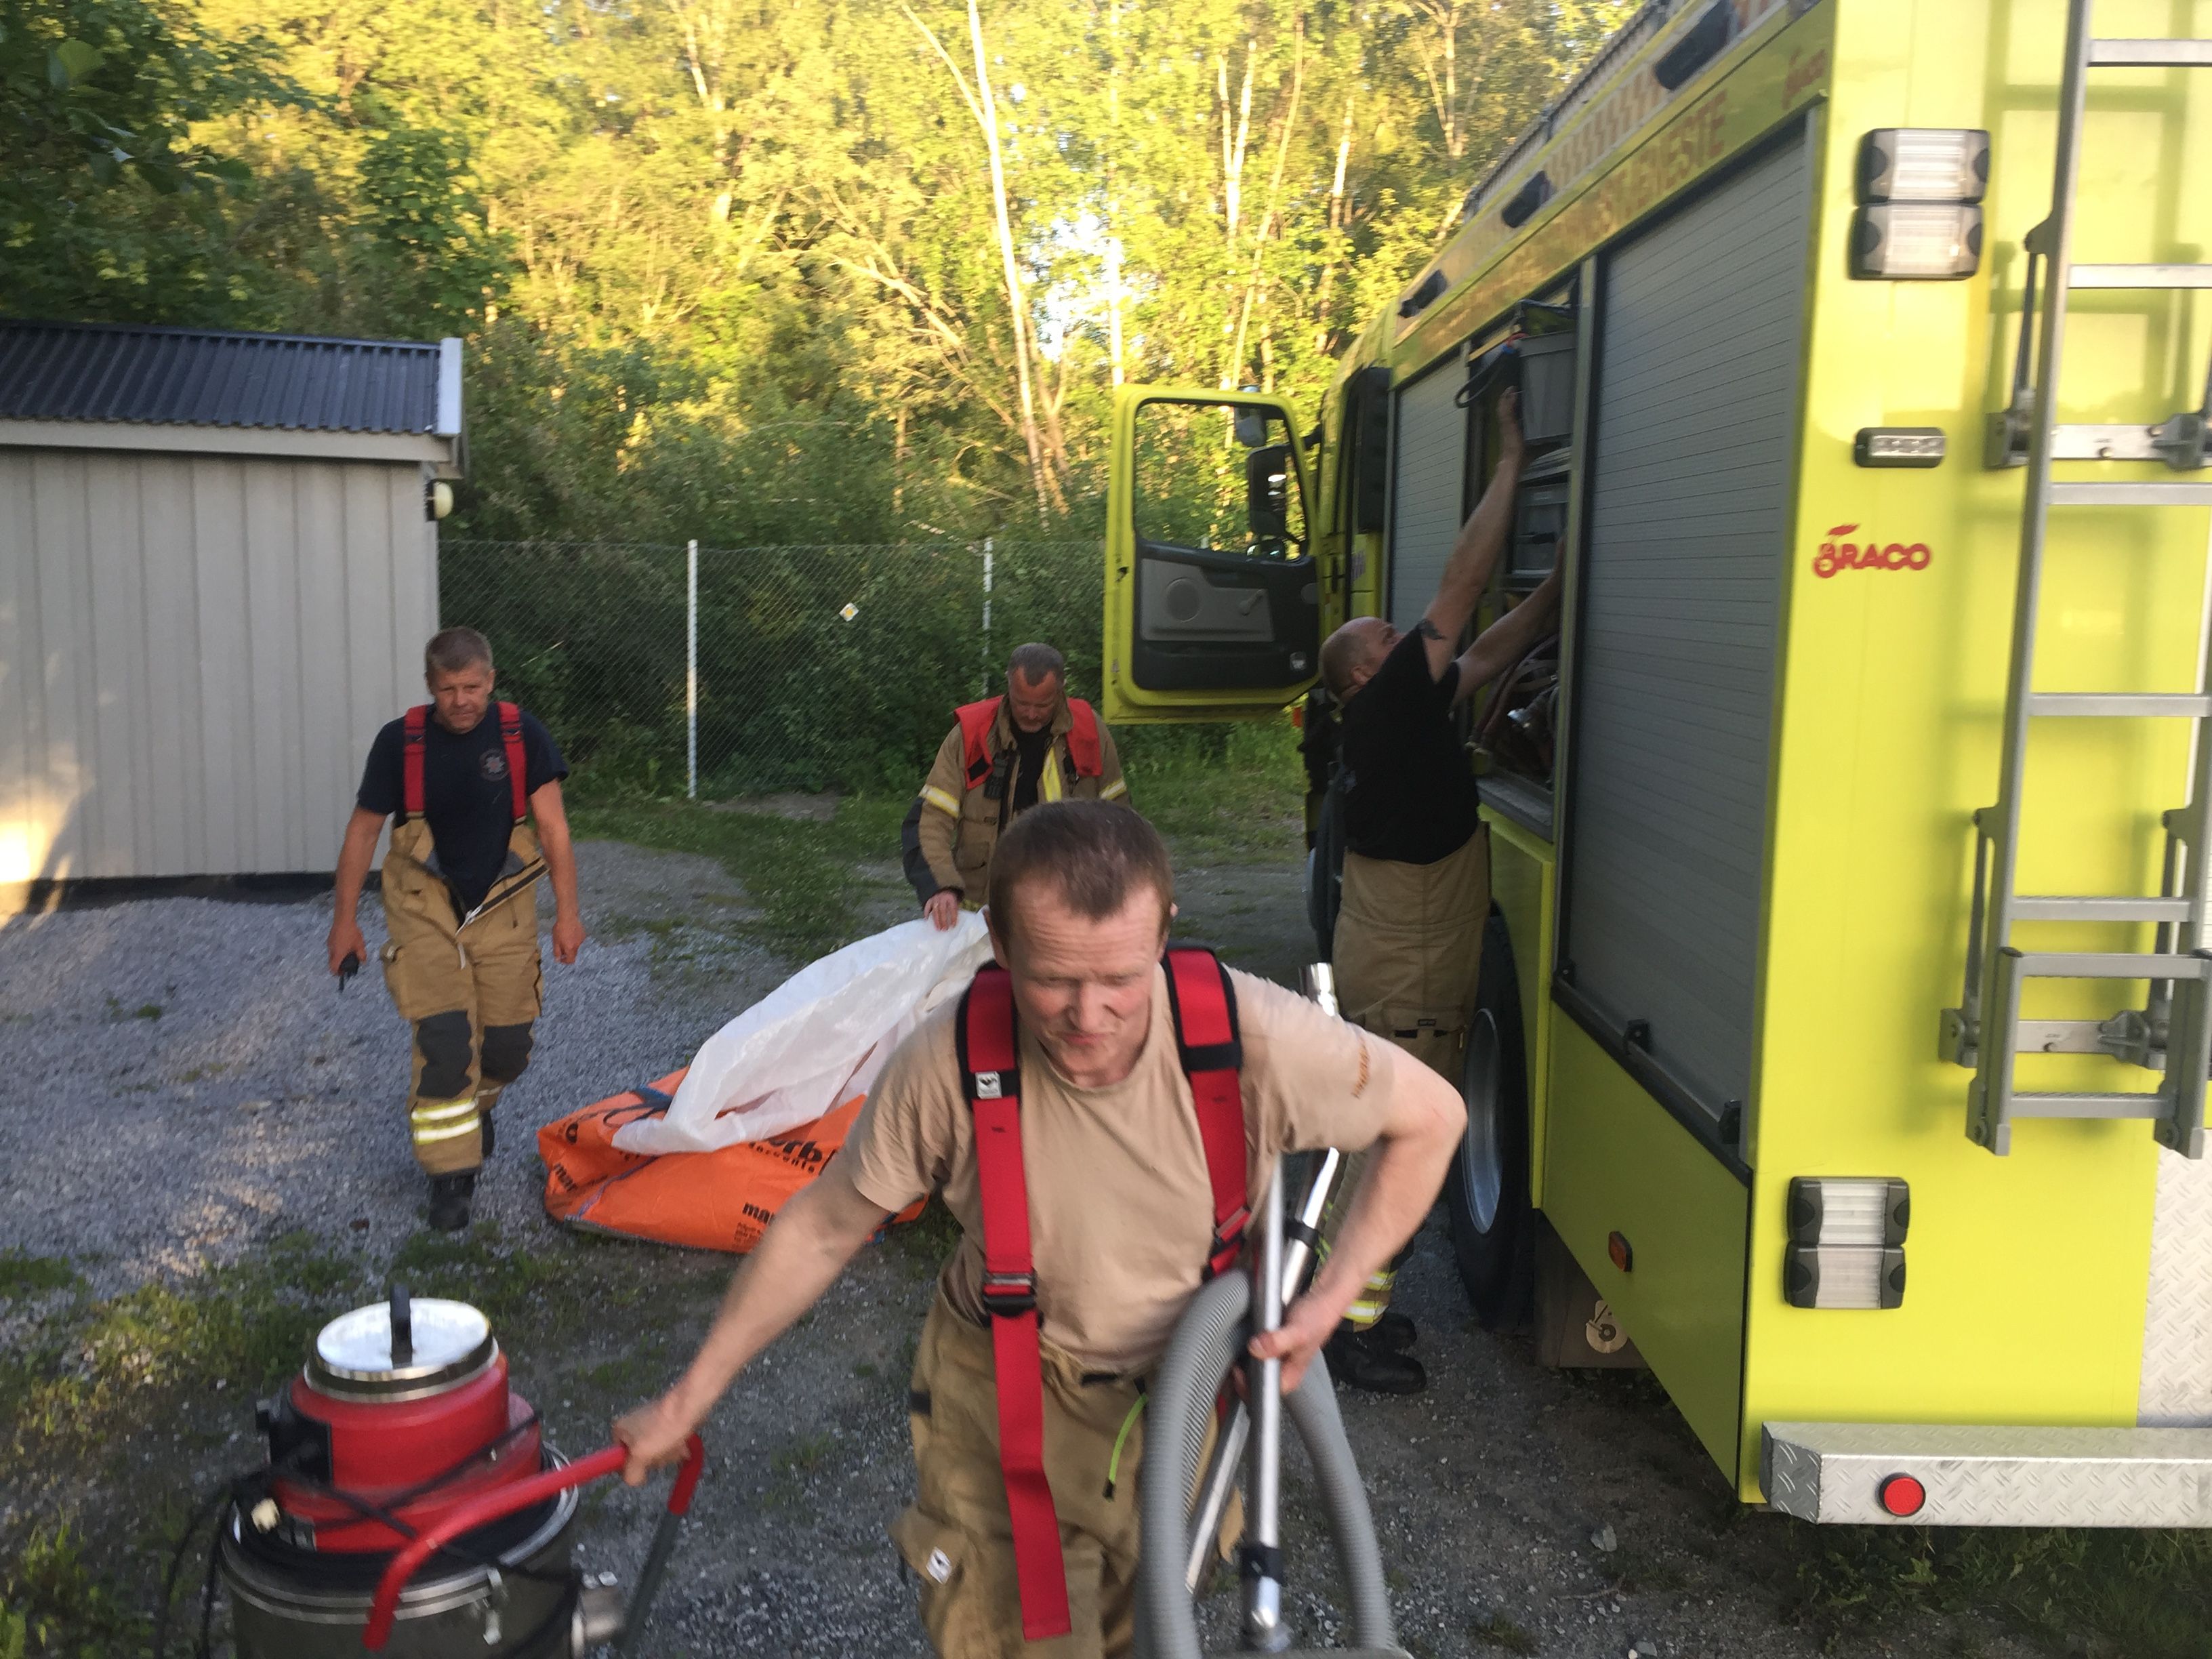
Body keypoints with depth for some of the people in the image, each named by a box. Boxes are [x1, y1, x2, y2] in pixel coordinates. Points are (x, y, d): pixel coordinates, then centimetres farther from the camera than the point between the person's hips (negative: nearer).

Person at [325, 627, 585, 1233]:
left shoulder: (522, 735, -8)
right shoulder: (400, 742, -9)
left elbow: (552, 826, -6)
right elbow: (363, 829, 0)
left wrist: (567, 910, -10)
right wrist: (345, 918, 2)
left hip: (503, 907, 1)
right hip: (425, 909, -1)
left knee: (507, 1044, 5)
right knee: (442, 1040, -12)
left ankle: (477, 1102, 40)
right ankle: (451, 1175, 0)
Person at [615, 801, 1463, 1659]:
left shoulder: (1252, 1034, -29)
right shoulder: (944, 1065, -28)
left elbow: (1430, 1117, -12)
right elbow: (820, 1232, -12)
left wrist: (1329, 1299, -17)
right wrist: (687, 1401, -4)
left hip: (1178, 1397, 2)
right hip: (999, 1409, -1)